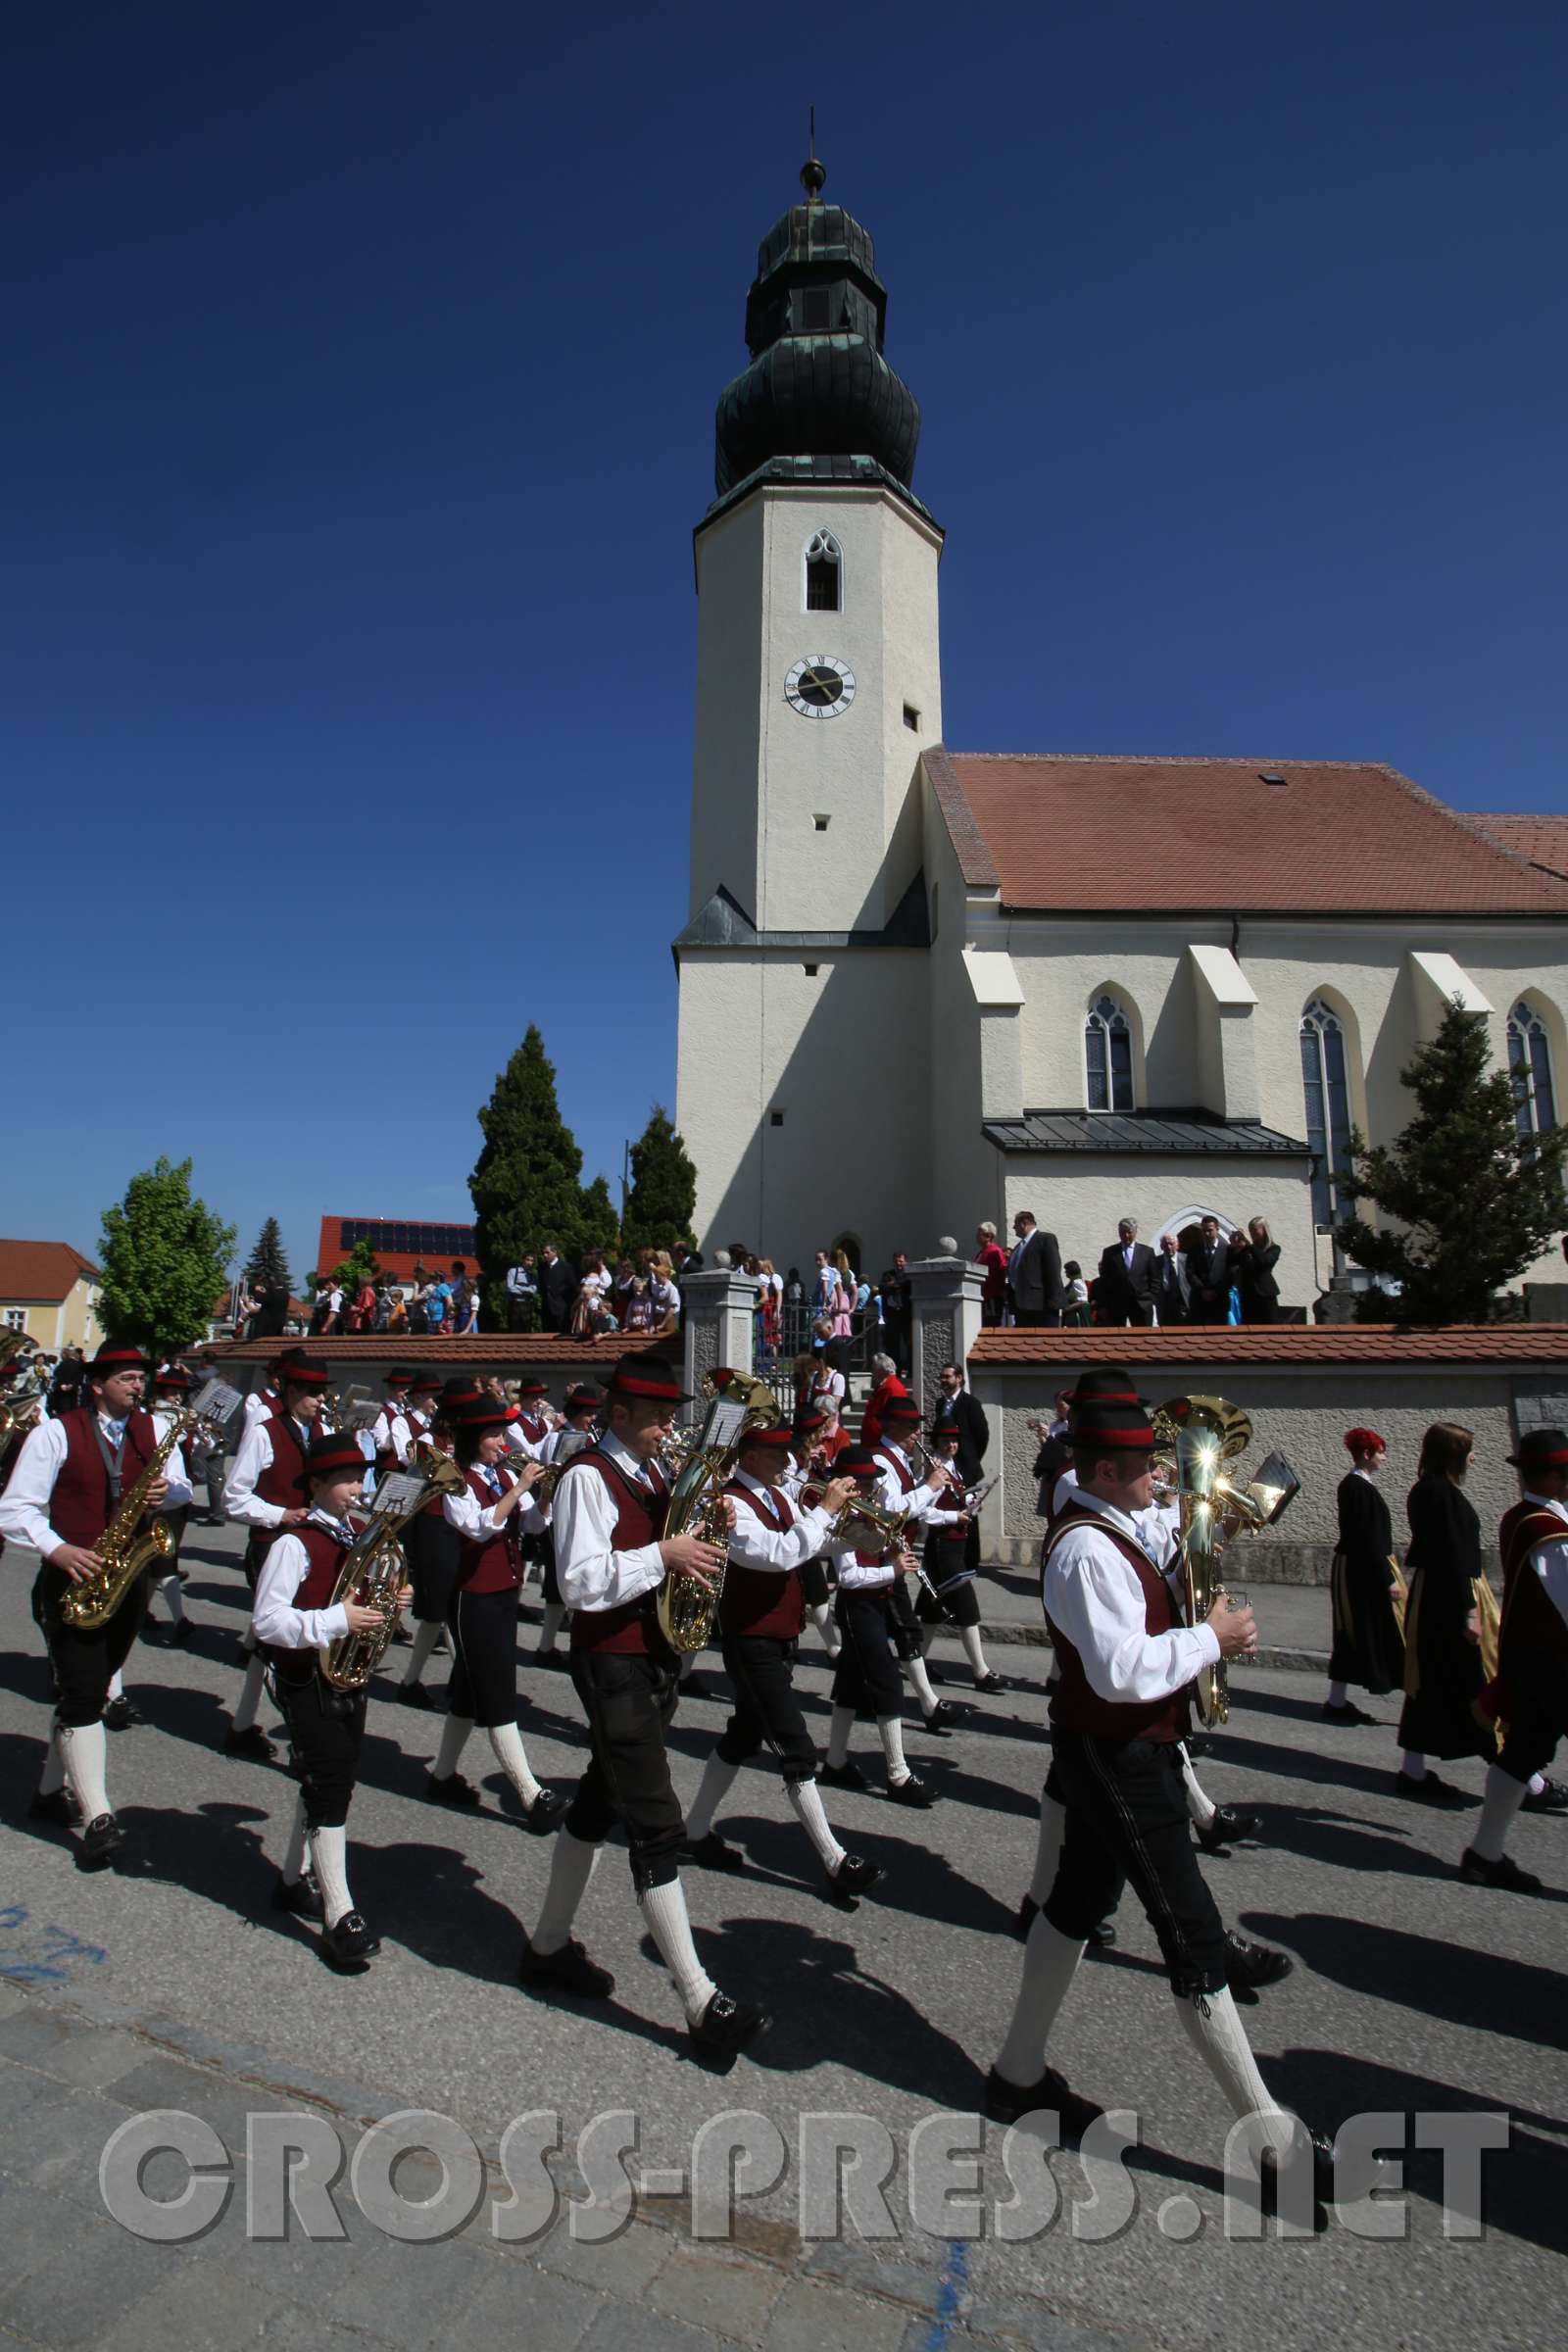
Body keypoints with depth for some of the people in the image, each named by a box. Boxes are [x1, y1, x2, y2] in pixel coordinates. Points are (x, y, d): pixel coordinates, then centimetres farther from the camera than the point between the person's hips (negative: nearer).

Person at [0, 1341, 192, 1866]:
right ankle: (98, 1819, -5)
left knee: (90, 1690, 15)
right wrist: (57, 1550, -24)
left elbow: (182, 1488, 8)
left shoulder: (154, 1430, 5)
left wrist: (167, 1492, -16)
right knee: (82, 1695, -8)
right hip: (71, 1580, -4)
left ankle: (53, 1789, 33)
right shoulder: (55, 1433, -7)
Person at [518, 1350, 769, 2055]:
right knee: (658, 1825, -5)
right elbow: (580, 1583, -24)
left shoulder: (650, 1475, 11)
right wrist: (663, 1555, -26)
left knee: (600, 1800, 19)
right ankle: (700, 2002, 3)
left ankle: (548, 1947, 36)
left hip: (654, 1658, 9)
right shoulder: (587, 1476, -16)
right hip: (613, 1665, -9)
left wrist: (702, 1531, -2)